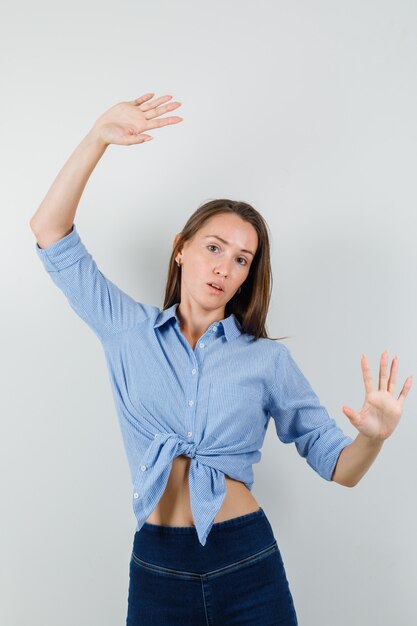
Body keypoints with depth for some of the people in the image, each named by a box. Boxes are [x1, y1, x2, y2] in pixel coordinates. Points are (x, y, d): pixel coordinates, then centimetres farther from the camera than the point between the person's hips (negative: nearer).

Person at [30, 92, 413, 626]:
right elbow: (51, 233, 1)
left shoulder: (268, 358, 1)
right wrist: (98, 137, -7)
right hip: (156, 569, 1)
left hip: (249, 567, 0)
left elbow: (338, 467, 1)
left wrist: (373, 436, -21)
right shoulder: (129, 330, 4)